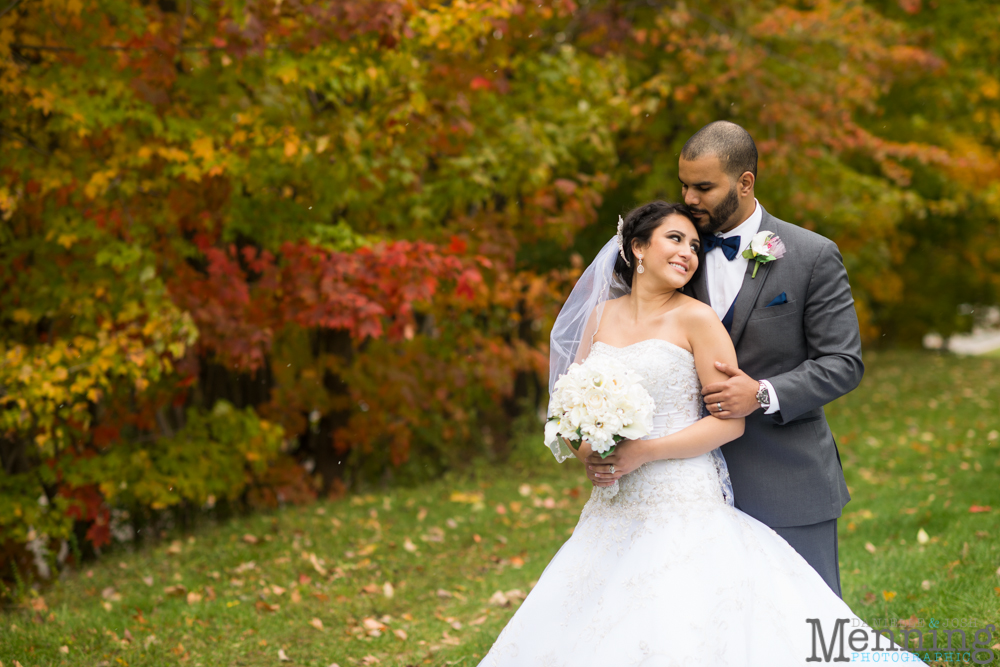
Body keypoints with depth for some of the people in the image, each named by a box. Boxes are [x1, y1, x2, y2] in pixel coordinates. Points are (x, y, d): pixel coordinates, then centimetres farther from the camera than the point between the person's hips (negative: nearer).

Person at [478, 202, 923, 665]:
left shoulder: (696, 319, -5)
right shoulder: (603, 316, 10)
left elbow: (730, 422, -9)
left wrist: (646, 452, -14)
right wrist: (584, 448, -6)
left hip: (684, 506, -5)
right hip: (614, 511, 5)